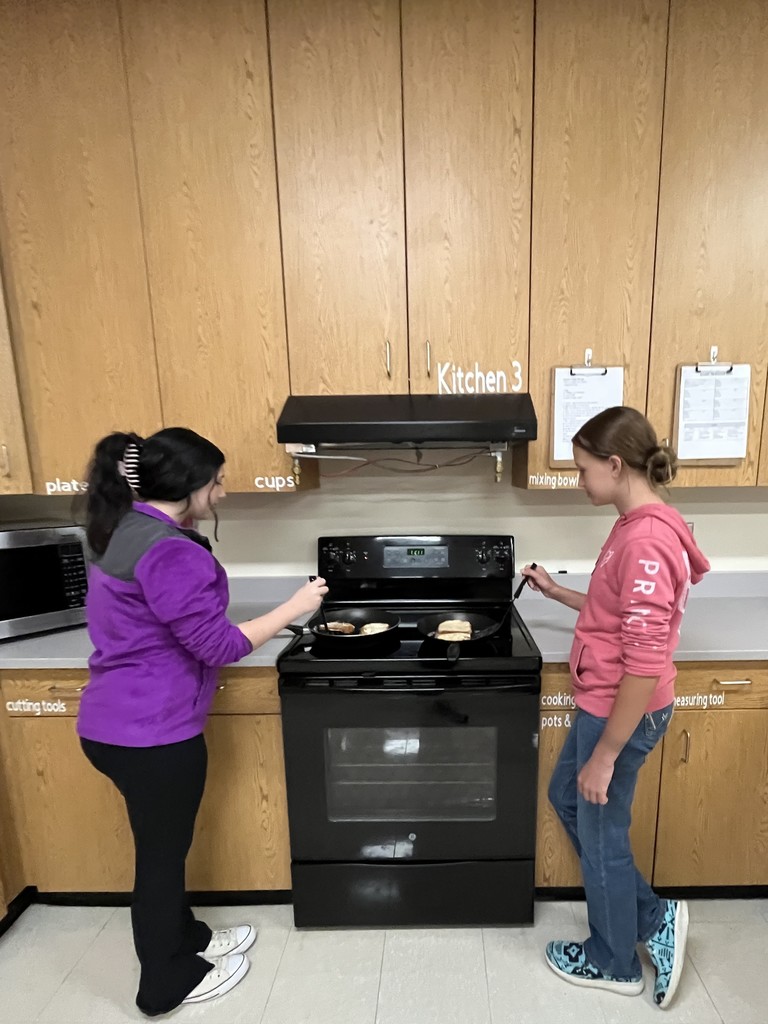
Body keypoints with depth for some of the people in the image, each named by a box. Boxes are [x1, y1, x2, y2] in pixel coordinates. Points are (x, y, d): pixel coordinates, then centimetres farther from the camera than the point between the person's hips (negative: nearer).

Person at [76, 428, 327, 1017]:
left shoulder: (124, 532, 7)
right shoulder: (166, 551, -26)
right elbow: (217, 644, -24)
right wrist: (293, 608, -16)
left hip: (121, 722, 9)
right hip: (151, 731, -9)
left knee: (163, 844, 25)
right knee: (162, 851, 13)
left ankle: (184, 937, 47)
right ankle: (167, 983, 37)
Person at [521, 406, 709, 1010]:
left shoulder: (645, 540, -27)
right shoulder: (641, 528, 5)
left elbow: (645, 664, -27)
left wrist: (604, 755, -20)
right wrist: (555, 592, 16)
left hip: (622, 713, -10)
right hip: (605, 703, 10)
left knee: (600, 831, 14)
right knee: (567, 797, 26)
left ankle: (615, 965, 41)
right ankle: (652, 918, 41)